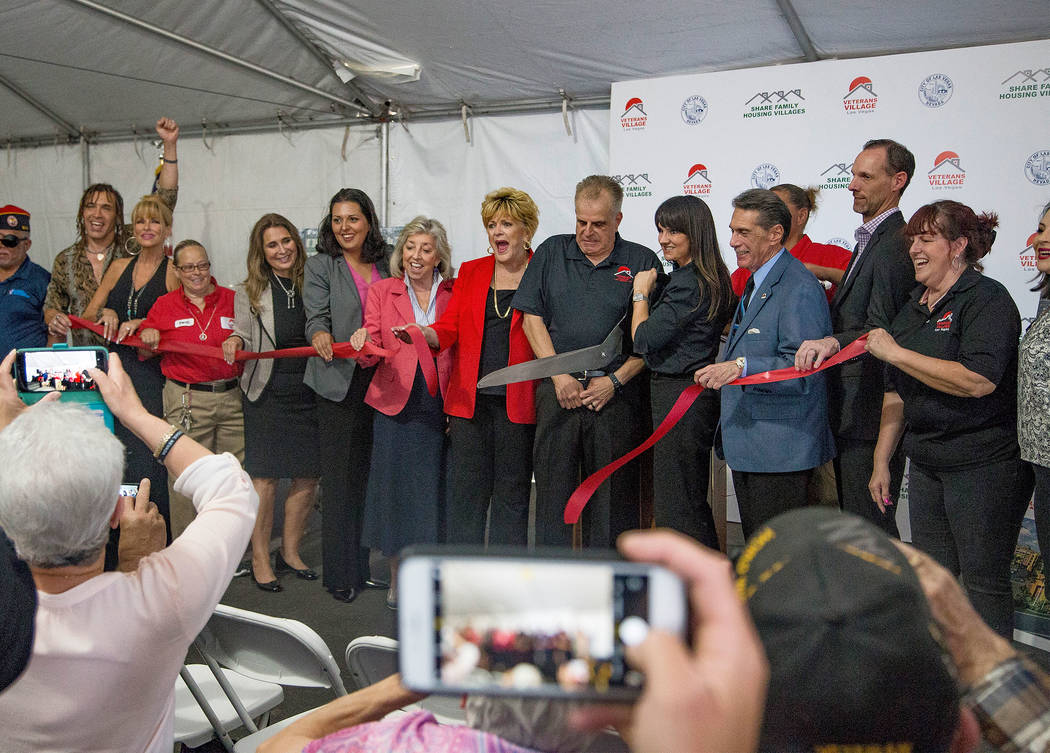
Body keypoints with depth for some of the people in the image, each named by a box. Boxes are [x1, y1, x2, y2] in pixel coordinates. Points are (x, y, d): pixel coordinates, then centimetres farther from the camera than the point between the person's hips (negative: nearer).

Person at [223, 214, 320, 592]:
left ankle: (290, 552, 23)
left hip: (309, 391, 2)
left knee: (307, 478, 6)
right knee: (265, 478, -2)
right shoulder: (248, 292, 3)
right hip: (267, 391, -2)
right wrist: (235, 341, -17)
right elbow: (244, 338, 5)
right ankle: (260, 560, 11)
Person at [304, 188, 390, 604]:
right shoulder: (320, 265, 4)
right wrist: (320, 335, -28)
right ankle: (340, 573, 6)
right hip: (338, 382, -3)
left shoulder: (384, 266, 13)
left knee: (371, 473, 7)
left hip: (379, 381, 3)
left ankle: (365, 565, 17)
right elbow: (316, 316, -7)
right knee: (340, 476, -2)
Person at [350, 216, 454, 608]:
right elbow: (372, 353, 1)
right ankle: (397, 579, 17)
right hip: (396, 403, 0)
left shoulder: (455, 294, 6)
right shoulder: (381, 291, 7)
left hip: (441, 404, 0)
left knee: (435, 487, 3)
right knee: (395, 485, 2)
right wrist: (364, 344, -23)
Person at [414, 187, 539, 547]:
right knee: (467, 490, 3)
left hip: (517, 401, -2)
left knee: (512, 491, 4)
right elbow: (449, 328, 6)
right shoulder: (470, 272, 12)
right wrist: (422, 334, -15)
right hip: (470, 398, 3)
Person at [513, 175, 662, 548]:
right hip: (557, 387, 2)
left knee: (612, 494, 2)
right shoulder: (551, 253, 11)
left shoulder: (642, 262, 5)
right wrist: (560, 375, -3)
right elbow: (532, 318, 6)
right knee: (553, 488, 4)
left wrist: (614, 381, -8)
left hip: (615, 392, -1)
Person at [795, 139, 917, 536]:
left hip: (870, 415, -11)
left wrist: (832, 342, -43)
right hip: (849, 410, 11)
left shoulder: (895, 246, -16)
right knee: (852, 520, 19)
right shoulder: (870, 240, 18)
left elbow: (882, 331, -27)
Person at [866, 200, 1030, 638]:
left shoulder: (987, 299, -10)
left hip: (985, 465, -8)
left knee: (983, 580, 1)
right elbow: (898, 394, 17)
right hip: (927, 465, 8)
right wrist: (881, 461, 15)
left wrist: (896, 353, -20)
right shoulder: (913, 309, 13)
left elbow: (978, 380, -26)